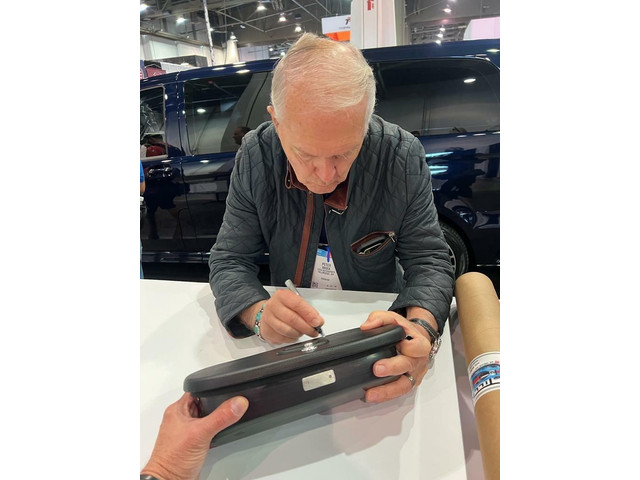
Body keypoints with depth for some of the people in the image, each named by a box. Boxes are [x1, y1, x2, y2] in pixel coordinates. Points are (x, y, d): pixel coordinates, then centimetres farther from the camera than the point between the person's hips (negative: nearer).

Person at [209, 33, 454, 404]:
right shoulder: (255, 155, -14)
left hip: (380, 326, 0)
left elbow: (429, 261, -11)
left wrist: (421, 327, -32)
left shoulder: (404, 157, -16)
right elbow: (229, 261, -9)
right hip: (291, 333, 1)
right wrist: (259, 312, -30)